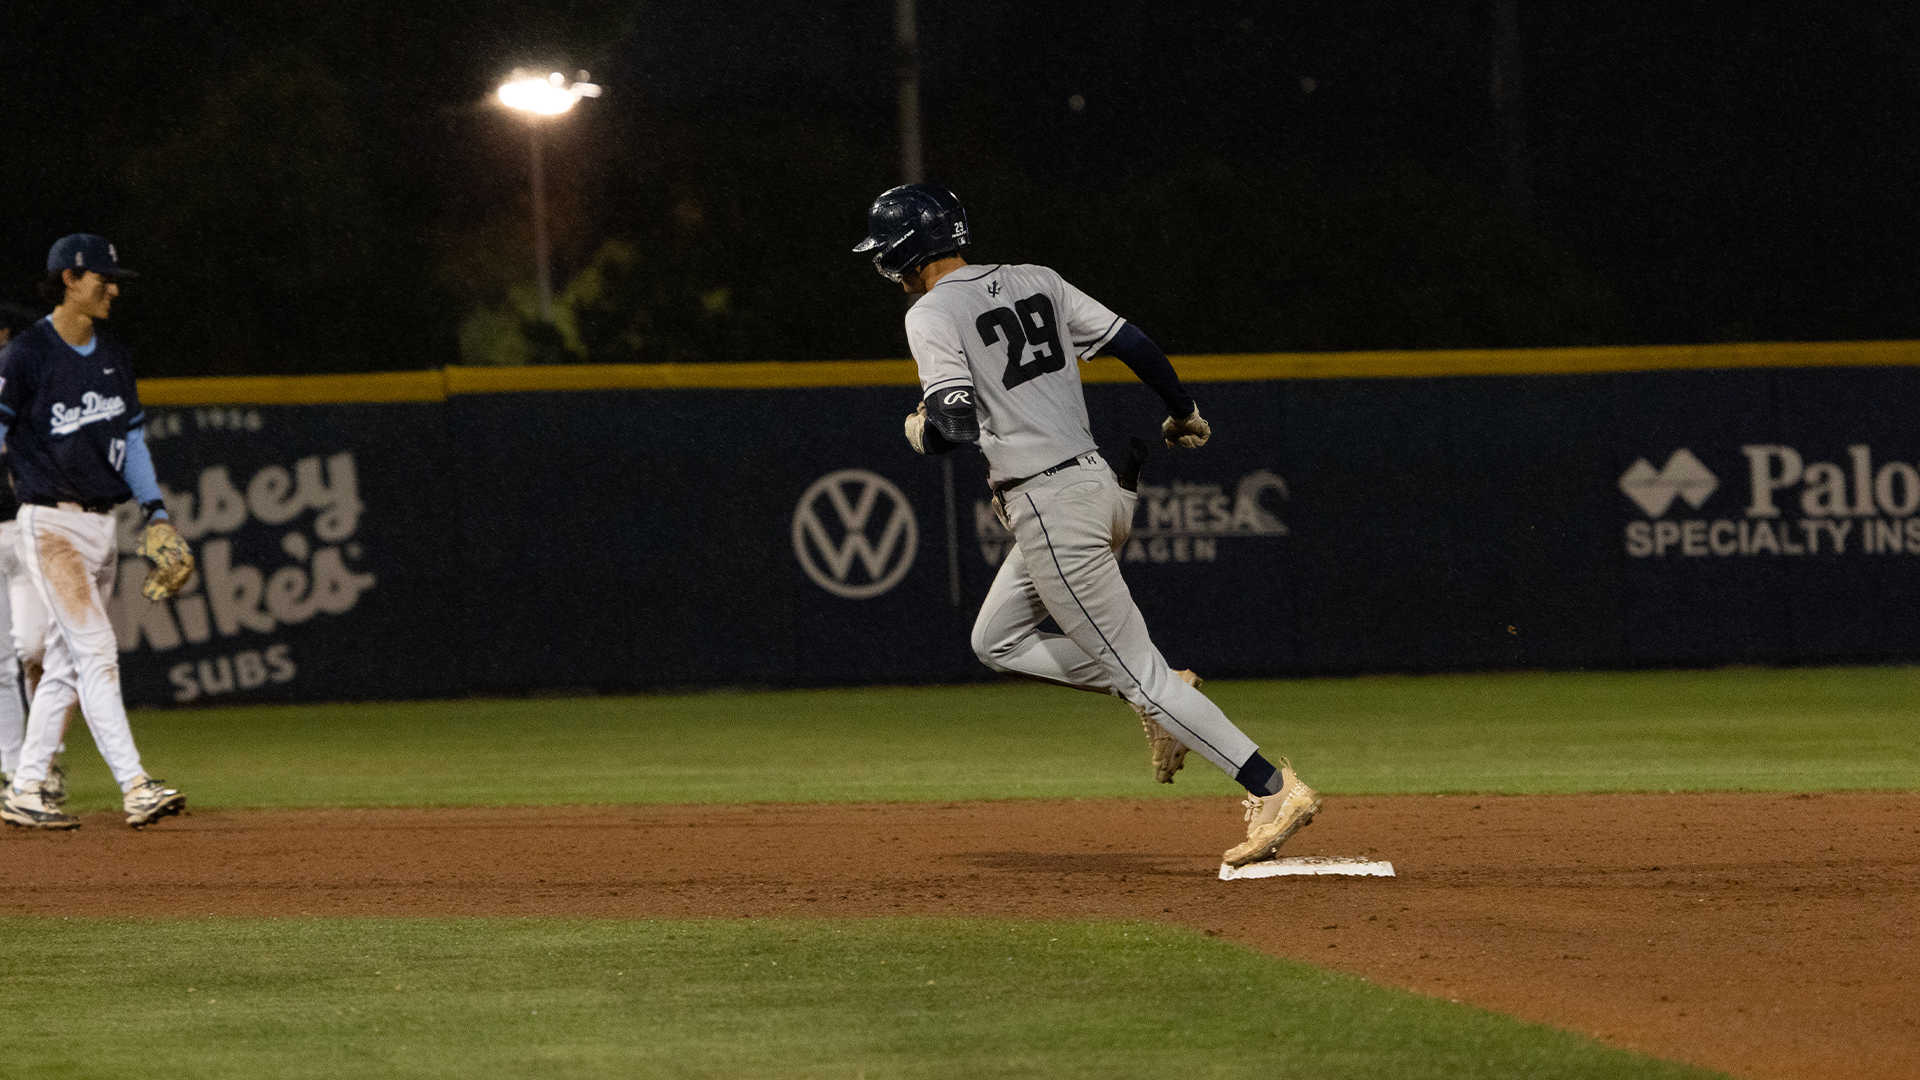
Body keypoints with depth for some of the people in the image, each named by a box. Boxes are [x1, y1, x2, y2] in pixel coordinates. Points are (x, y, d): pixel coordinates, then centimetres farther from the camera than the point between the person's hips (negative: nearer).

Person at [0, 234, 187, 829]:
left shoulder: (114, 359, 13)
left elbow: (131, 440, 18)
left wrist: (156, 513, 8)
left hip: (103, 525, 8)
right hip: (51, 526, -8)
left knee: (65, 665, 9)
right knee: (96, 651, -15)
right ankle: (135, 786, -22)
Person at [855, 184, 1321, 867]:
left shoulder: (932, 314, -9)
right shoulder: (1035, 282, 12)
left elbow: (955, 424, -19)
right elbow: (1133, 344, 11)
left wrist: (920, 431, 4)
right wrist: (1182, 412, 27)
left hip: (1049, 510, -9)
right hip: (1098, 483, 9)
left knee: (1136, 671, -5)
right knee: (996, 642, 22)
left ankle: (1272, 789, -10)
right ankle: (1163, 697, 12)